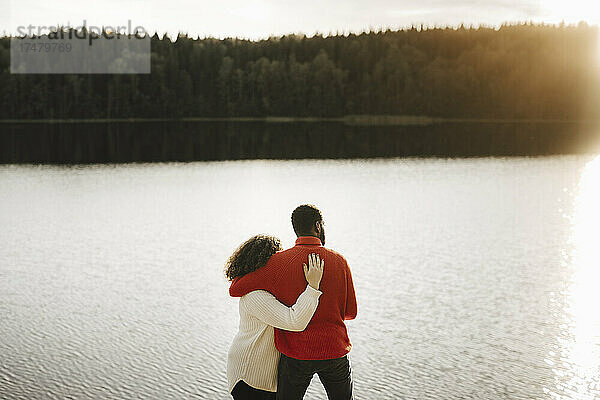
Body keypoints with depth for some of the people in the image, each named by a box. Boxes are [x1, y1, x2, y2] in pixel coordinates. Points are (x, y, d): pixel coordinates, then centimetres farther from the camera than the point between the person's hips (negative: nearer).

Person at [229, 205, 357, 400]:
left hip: (296, 354, -1)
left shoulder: (279, 262, -10)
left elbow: (235, 289, -5)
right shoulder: (339, 261, -5)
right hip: (335, 353, 1)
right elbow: (351, 312, 2)